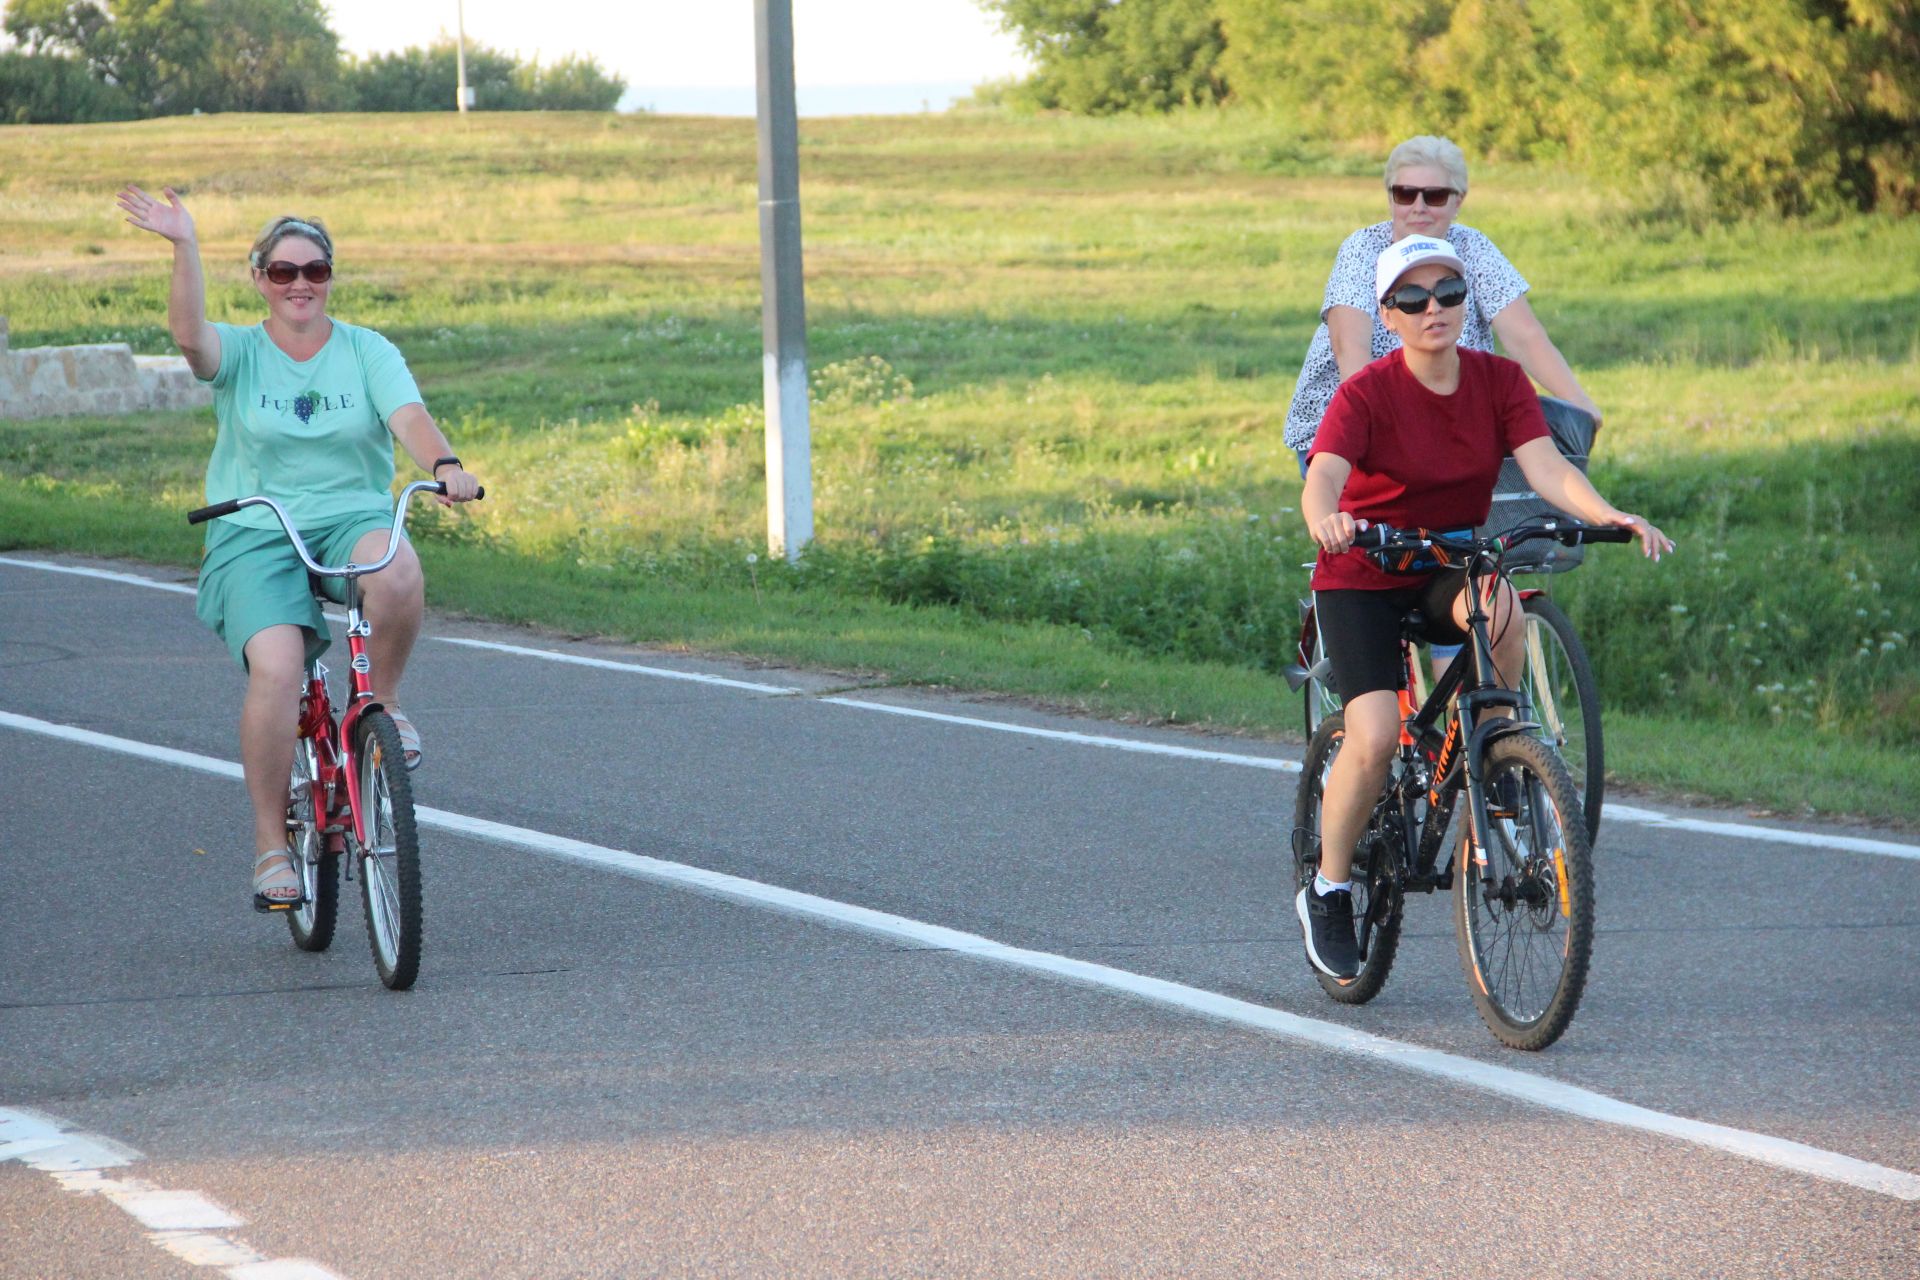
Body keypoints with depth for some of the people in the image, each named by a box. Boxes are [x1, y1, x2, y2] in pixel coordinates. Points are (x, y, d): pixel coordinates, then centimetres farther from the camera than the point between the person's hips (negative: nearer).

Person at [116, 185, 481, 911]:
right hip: (255, 537, -1)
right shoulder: (240, 353, 4)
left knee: (398, 572, -36)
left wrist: (445, 467, -31)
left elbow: (409, 418, -10)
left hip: (352, 522, 1)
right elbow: (189, 335, -19)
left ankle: (384, 701, -7)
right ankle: (270, 845, -12)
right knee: (276, 668, -25)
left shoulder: (368, 352, 7)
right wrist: (184, 247, -32)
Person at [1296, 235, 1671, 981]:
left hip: (1452, 564, 3)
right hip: (1363, 577, -3)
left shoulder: (1500, 381, -7)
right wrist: (1325, 520, -57)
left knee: (1498, 610, -34)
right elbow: (1322, 477, -33)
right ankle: (1328, 892, 2)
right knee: (1375, 736, -20)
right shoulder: (1368, 393, -18)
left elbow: (1545, 465, -20)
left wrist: (1608, 515, -40)